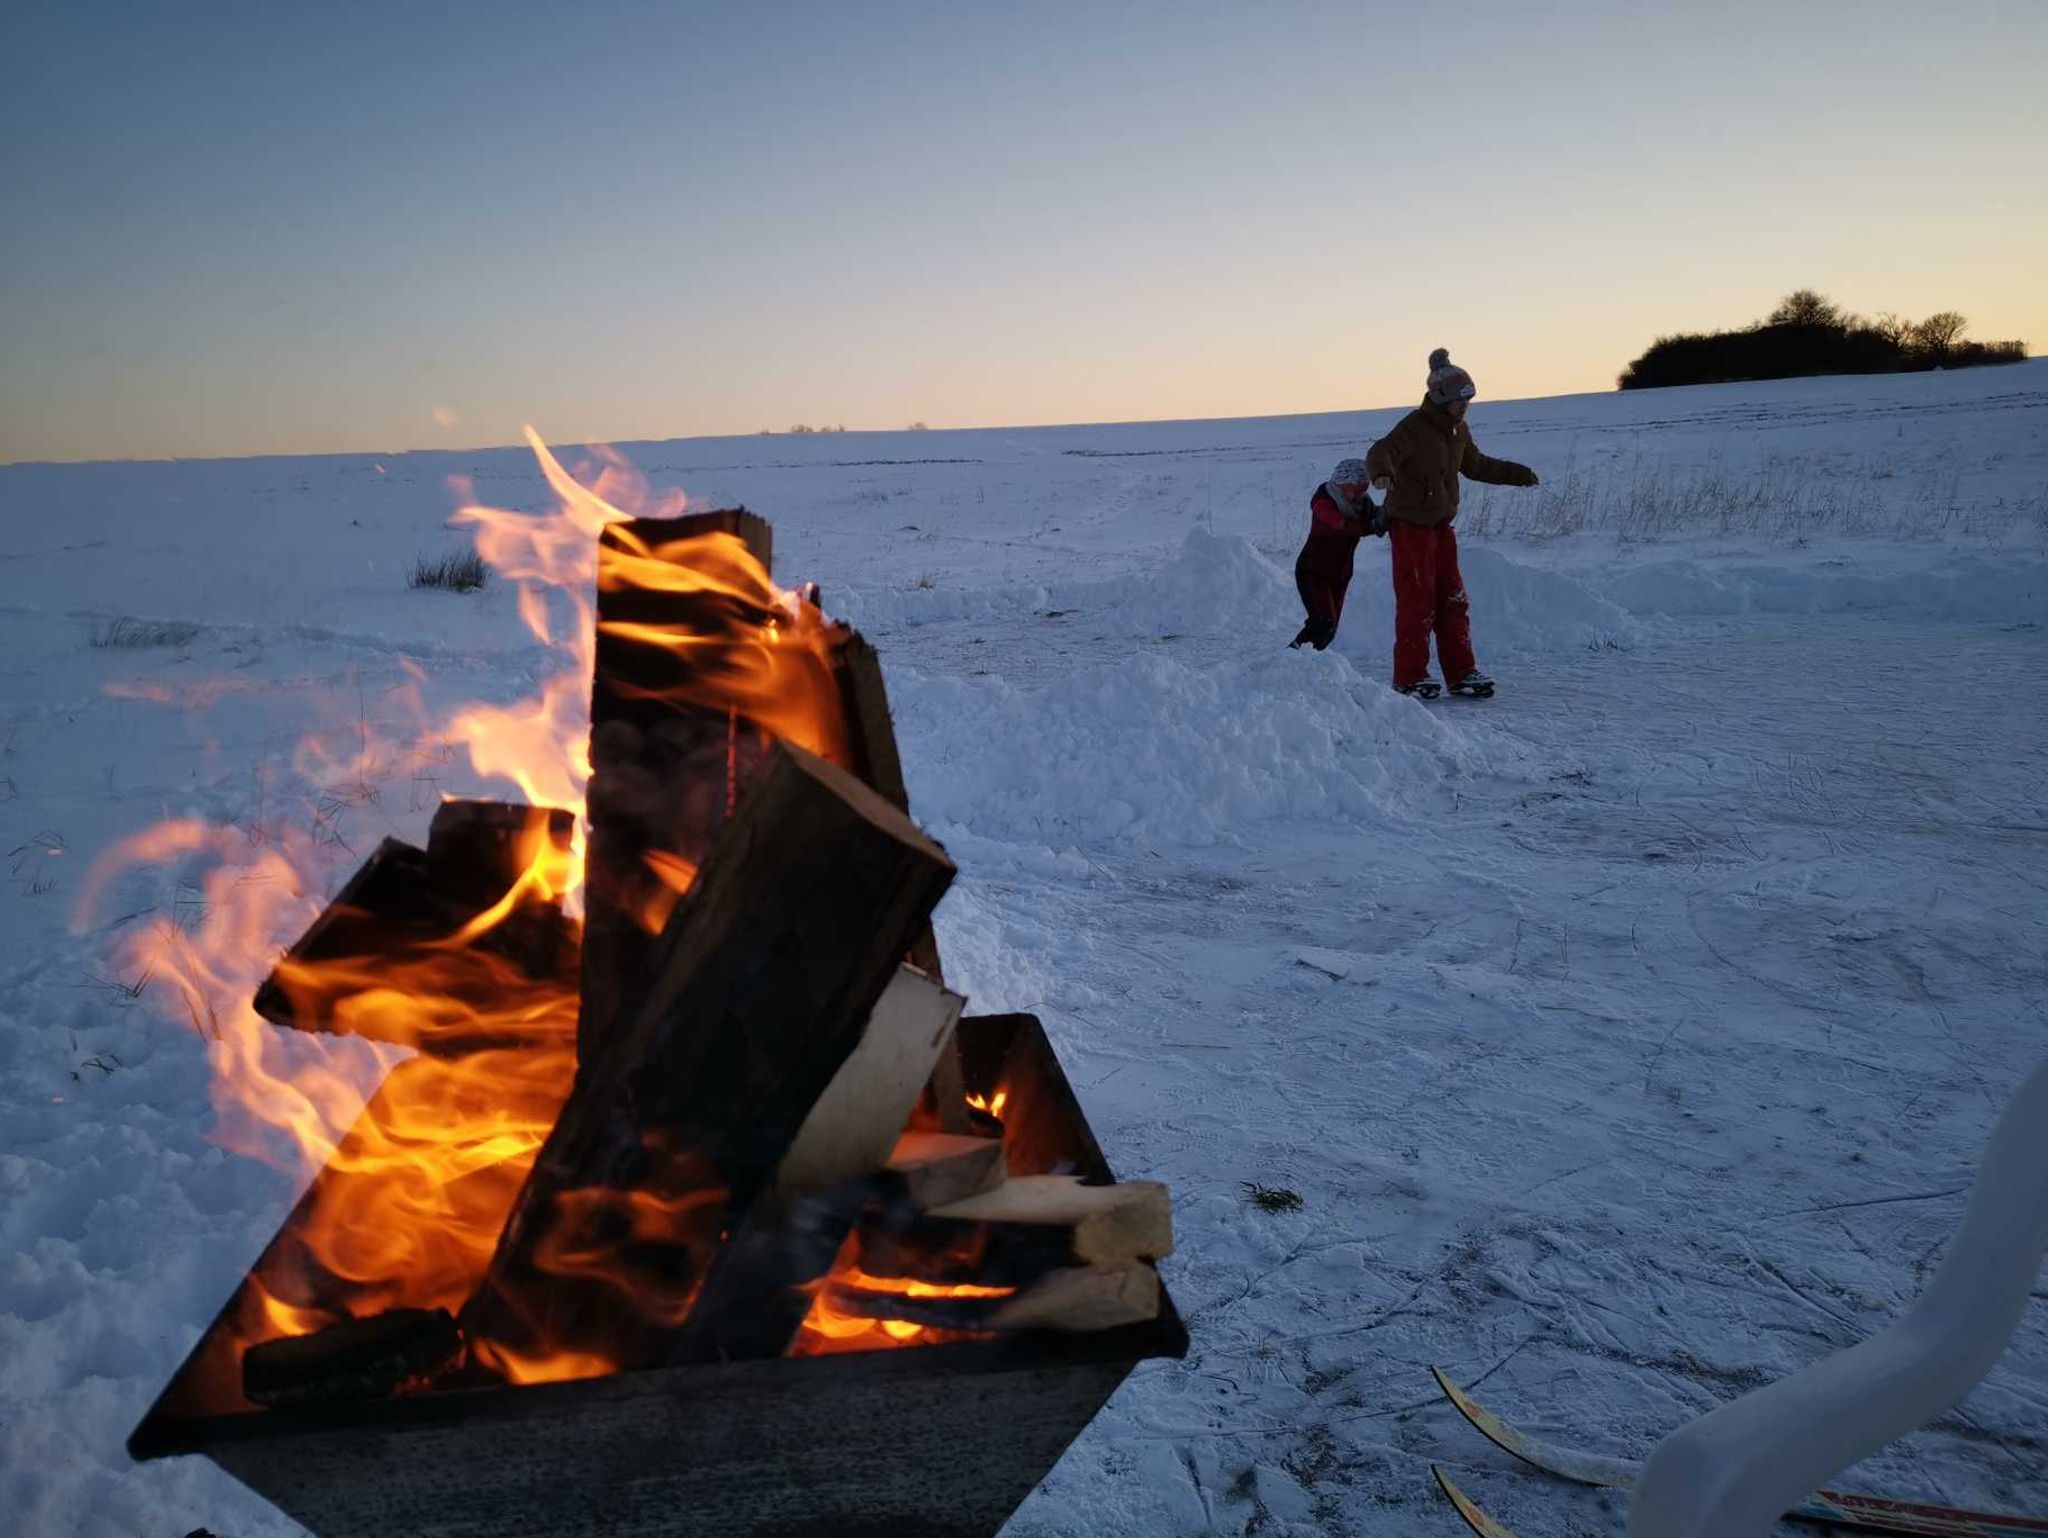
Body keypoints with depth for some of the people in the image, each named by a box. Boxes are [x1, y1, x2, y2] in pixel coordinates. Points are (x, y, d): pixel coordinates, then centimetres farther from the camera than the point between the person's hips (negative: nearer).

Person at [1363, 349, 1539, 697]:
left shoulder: (1458, 430, 10)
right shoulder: (1414, 427, -16)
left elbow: (1476, 465, 28)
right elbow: (1381, 451, -34)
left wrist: (1518, 474, 33)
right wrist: (1382, 472, -57)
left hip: (1441, 525, 8)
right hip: (1410, 524, -8)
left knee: (1452, 599, 8)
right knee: (1417, 600, -6)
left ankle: (1461, 672, 15)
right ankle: (1410, 677, 3)